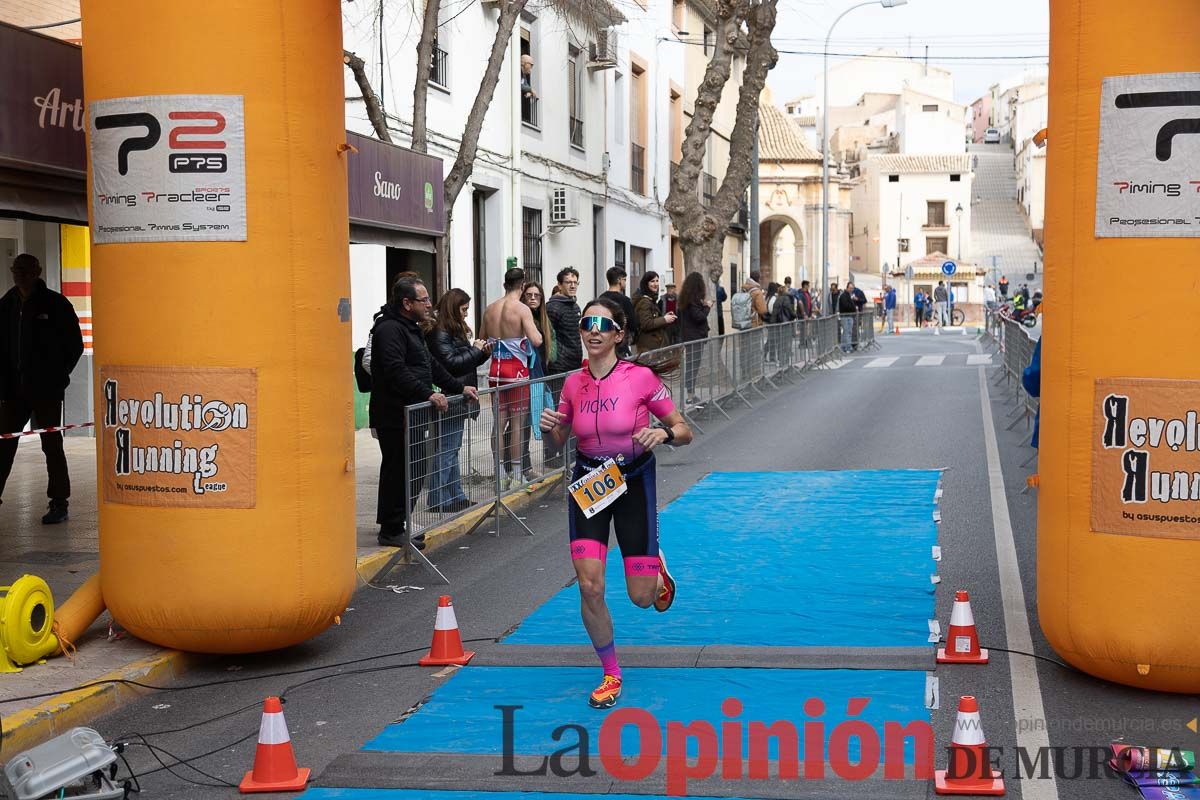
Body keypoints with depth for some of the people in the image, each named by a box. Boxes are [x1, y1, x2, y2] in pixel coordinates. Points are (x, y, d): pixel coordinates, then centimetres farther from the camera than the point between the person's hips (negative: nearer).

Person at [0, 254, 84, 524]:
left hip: (46, 390, -4)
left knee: (51, 445, 2)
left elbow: (75, 346, 0)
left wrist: (57, 376, -2)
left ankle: (59, 503, 11)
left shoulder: (56, 304, -5)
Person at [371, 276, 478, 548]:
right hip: (394, 416, -11)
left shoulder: (410, 329, 21)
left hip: (411, 413, 11)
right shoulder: (389, 330, -14)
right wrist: (428, 394, -31)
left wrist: (459, 388, 20)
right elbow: (396, 372, -26)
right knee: (398, 471, -6)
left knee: (415, 471, 14)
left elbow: (431, 365, 26)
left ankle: (399, 523, 25)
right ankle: (391, 530, 2)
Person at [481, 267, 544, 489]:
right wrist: (536, 332, -1)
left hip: (496, 370, 5)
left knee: (499, 423, 10)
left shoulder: (489, 309, 6)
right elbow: (536, 341, -21)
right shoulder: (522, 309, -12)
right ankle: (515, 475, 7)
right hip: (517, 370, -5)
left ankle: (501, 474, 14)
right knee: (517, 423, 3)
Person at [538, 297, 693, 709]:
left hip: (634, 482, -2)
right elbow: (559, 439, 12)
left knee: (641, 596, 0)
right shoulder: (574, 383, -4)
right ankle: (611, 674, 13)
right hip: (587, 484, 2)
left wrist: (664, 433, -27)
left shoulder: (641, 377, -14)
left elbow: (684, 431, -6)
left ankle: (657, 571, 40)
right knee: (589, 587, -9)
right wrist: (548, 426, -10)